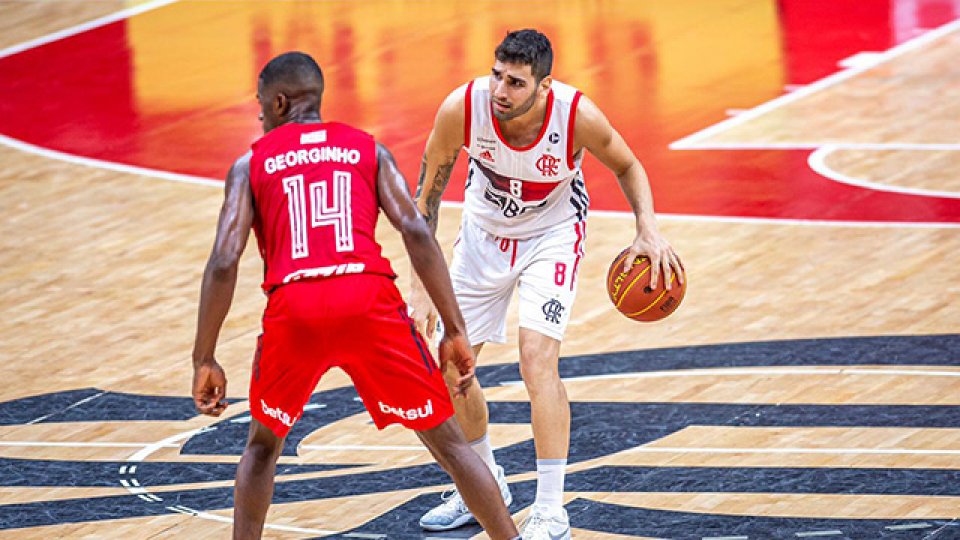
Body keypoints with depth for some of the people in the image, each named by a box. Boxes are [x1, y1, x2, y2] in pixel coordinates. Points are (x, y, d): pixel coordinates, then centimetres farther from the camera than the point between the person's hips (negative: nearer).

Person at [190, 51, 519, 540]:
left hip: (293, 308, 0)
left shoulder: (250, 164, 18)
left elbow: (223, 263, 5)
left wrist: (204, 361, 10)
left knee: (263, 444, 25)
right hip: (370, 301, 0)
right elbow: (416, 231, 4)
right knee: (447, 442, 13)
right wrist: (455, 332, 4)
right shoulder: (369, 149, 20)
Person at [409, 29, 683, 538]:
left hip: (552, 234, -3)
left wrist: (648, 229, -24)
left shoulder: (578, 115, -31)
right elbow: (427, 196, -14)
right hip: (484, 233, 3)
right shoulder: (462, 108, -29)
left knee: (537, 360, -21)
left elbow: (627, 167, -7)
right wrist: (422, 287, -17)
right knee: (450, 367, 7)